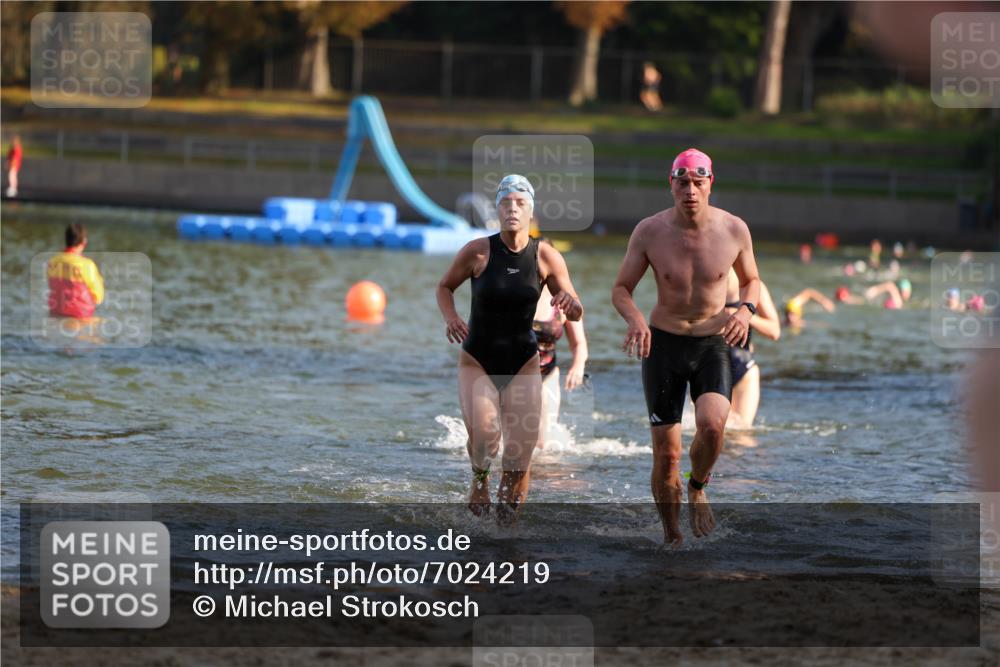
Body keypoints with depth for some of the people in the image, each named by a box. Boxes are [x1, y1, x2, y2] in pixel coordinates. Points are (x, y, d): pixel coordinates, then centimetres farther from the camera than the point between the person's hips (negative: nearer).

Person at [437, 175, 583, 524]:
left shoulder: (546, 257, -6)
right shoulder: (478, 252, -10)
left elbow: (576, 314, 0)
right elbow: (445, 286, 7)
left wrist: (569, 302, -25)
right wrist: (450, 318, -13)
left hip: (524, 363, 2)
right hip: (477, 360, -2)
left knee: (521, 453, -4)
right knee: (483, 434, -24)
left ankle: (507, 519, 18)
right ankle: (479, 479, 10)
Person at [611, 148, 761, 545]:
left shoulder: (733, 230, -7)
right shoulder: (649, 232, -10)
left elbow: (751, 281, 10)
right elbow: (621, 289, 0)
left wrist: (745, 310, -12)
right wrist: (635, 319, -22)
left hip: (713, 345, 0)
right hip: (663, 345, 0)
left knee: (711, 425, -27)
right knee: (666, 453, -2)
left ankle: (698, 488, 5)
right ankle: (672, 537, 19)